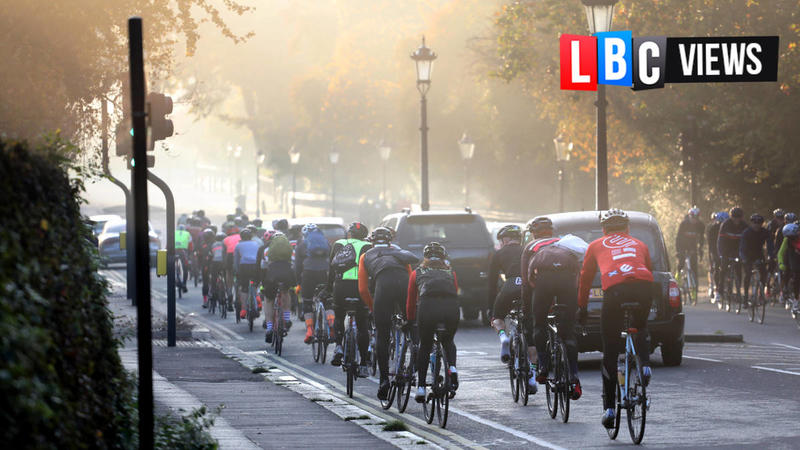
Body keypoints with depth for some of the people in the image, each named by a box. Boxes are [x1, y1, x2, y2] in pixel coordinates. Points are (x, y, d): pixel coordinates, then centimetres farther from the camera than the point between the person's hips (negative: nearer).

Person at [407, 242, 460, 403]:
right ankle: (452, 368, 1)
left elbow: (411, 301, 31)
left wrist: (410, 321, 44)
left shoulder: (417, 273, 28)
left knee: (425, 346, 19)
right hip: (451, 307, 1)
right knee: (448, 340, 28)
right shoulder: (450, 272, 31)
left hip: (427, 307, -1)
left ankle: (421, 387, 12)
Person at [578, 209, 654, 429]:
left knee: (610, 351, 7)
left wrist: (582, 307, 43)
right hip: (644, 287, 2)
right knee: (640, 328, 32)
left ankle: (609, 407, 6)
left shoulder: (596, 246, 29)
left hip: (615, 289, -2)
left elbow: (585, 278, 33)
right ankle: (645, 365, 3)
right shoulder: (639, 244, 33)